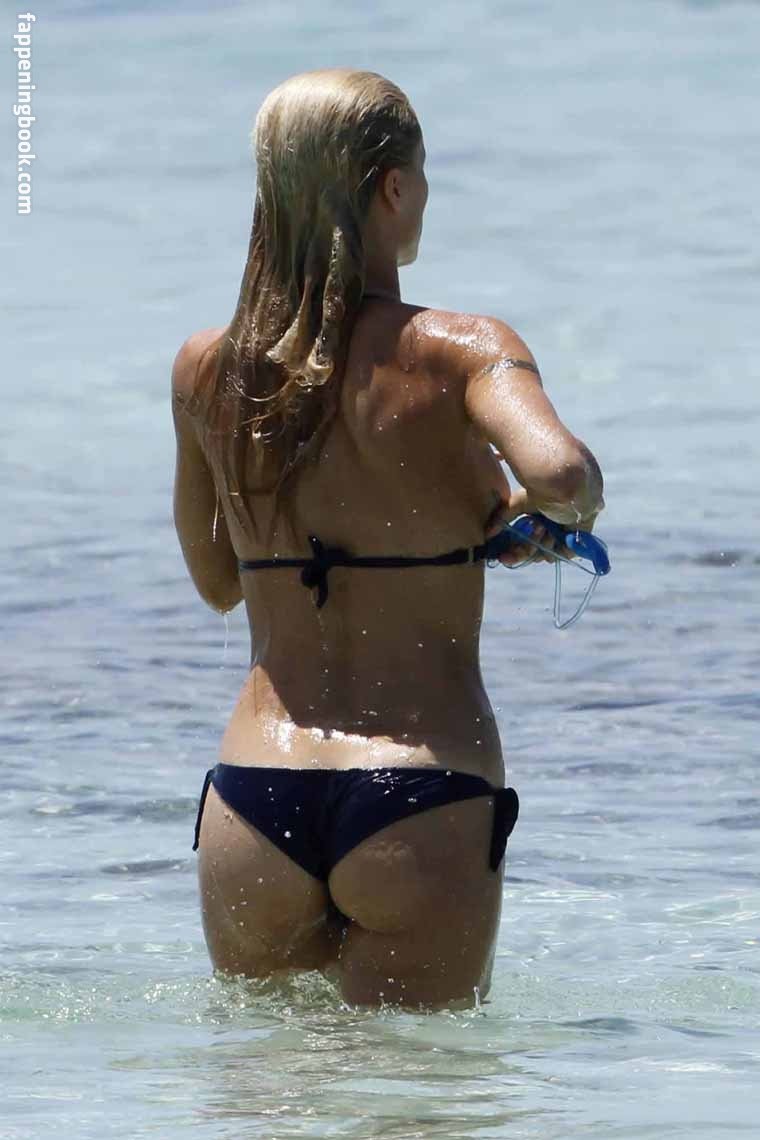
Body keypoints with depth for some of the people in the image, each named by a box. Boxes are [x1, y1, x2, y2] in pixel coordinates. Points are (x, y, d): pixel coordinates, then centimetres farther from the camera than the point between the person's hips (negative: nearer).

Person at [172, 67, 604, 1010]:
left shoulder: (205, 372, 7)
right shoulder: (459, 352, -7)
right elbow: (556, 471, -27)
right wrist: (573, 501, -3)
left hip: (252, 797, 4)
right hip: (419, 803, -3)